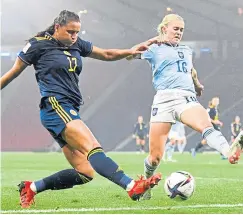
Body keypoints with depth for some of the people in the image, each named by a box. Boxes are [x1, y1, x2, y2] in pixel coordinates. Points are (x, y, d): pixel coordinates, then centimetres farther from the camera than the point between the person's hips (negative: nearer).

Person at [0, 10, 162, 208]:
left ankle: (31, 188, 11)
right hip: (56, 107, -8)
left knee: (84, 173, 0)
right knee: (93, 149, -25)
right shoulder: (39, 44, -1)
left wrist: (131, 51, 5)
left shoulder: (76, 44, 16)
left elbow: (107, 54, 21)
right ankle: (133, 187, -39)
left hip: (70, 110, 8)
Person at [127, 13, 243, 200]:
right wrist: (153, 41, -12)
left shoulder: (186, 51, 26)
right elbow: (129, 55, -1)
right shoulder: (155, 49, 12)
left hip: (187, 98, 2)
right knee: (155, 156, -2)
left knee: (206, 124, -34)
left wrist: (198, 85, 58)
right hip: (164, 99, -2)